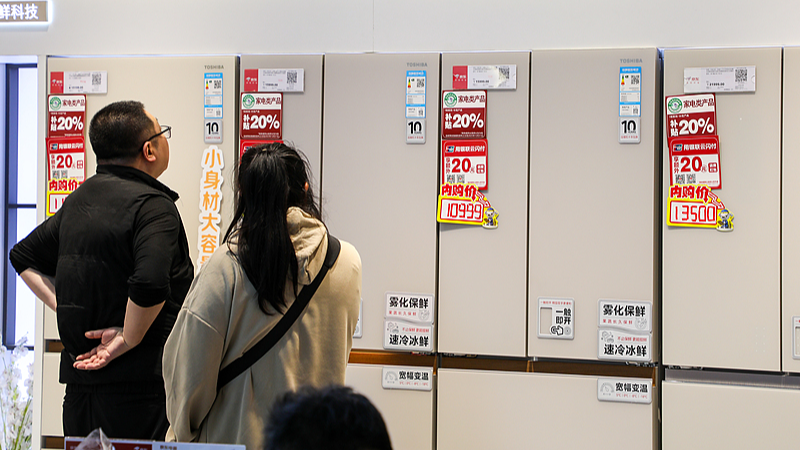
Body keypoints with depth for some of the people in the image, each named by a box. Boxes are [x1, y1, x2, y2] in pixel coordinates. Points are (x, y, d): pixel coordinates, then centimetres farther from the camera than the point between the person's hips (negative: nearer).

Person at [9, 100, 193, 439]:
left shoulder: (79, 200, 12)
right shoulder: (153, 205, -14)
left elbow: (24, 256, 21)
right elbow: (150, 284, -30)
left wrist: (67, 310, 12)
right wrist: (128, 340, -14)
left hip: (80, 376, 8)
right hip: (138, 385, -8)